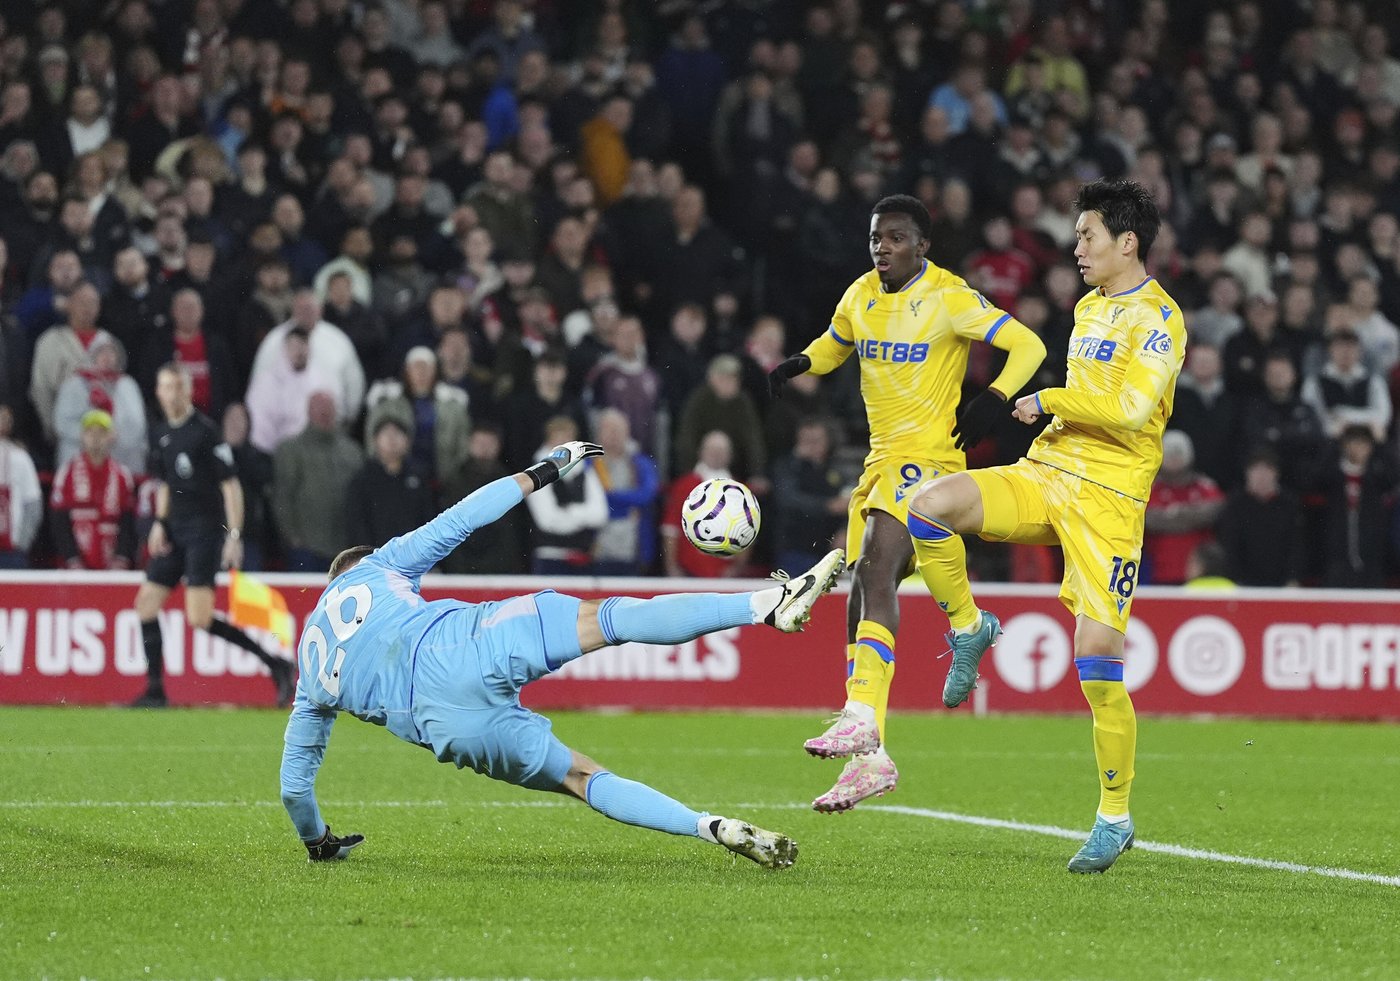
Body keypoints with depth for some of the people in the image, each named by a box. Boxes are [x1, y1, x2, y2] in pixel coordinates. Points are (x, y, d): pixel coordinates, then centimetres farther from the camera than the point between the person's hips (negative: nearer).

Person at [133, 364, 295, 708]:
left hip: (205, 531, -8)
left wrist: (234, 535, -18)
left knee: (199, 618, -17)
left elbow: (231, 485, -12)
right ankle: (155, 691, 10)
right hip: (176, 534, 8)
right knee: (146, 603, 2)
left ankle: (276, 665, -10)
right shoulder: (160, 434, 13)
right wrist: (160, 523, 11)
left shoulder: (206, 431, -10)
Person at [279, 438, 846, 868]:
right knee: (614, 618, -2)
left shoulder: (313, 677, 32)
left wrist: (318, 843, 49)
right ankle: (773, 603, -17)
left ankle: (712, 828, -11)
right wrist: (542, 474, 32)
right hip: (471, 645, -2)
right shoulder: (375, 570, 28)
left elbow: (293, 781, 33)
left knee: (580, 778, 9)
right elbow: (458, 521, 24)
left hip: (446, 724, 2)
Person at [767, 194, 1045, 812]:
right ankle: (870, 759, 10)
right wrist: (799, 364, 8)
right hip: (881, 460, 8)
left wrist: (995, 400, -20)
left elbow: (1029, 346, -5)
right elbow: (834, 345, 30)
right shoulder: (861, 296, 11)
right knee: (862, 597, 5)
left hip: (929, 455, -8)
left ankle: (862, 719, -37)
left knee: (876, 567, -28)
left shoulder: (949, 299, -8)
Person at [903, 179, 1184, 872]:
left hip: (1106, 500, -7)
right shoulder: (1088, 308, 18)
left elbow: (1130, 410, -20)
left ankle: (1115, 817, 4)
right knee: (928, 507, -21)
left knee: (1097, 658, -11)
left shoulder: (1158, 318, -8)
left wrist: (1049, 401, -10)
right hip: (1041, 476, 7)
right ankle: (969, 628, 4)